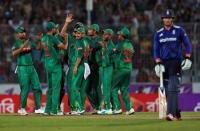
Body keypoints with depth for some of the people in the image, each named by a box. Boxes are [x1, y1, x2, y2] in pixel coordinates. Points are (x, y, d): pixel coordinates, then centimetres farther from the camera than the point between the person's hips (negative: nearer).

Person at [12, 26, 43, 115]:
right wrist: (23, 46, -28)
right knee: (25, 89, -8)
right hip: (22, 68, -6)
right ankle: (22, 109, 4)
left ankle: (38, 108, 9)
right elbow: (14, 54, -19)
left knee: (37, 87, 3)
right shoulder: (16, 43, -4)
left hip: (31, 67, 6)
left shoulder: (29, 42, 14)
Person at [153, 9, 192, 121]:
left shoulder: (179, 30, 2)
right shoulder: (158, 34, 11)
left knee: (172, 88, -18)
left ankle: (171, 113, -27)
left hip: (176, 62, -4)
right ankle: (177, 114, 13)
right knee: (167, 90, 4)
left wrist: (188, 59, -10)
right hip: (164, 63, 4)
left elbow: (187, 45, 3)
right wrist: (158, 63, -4)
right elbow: (156, 50, 10)